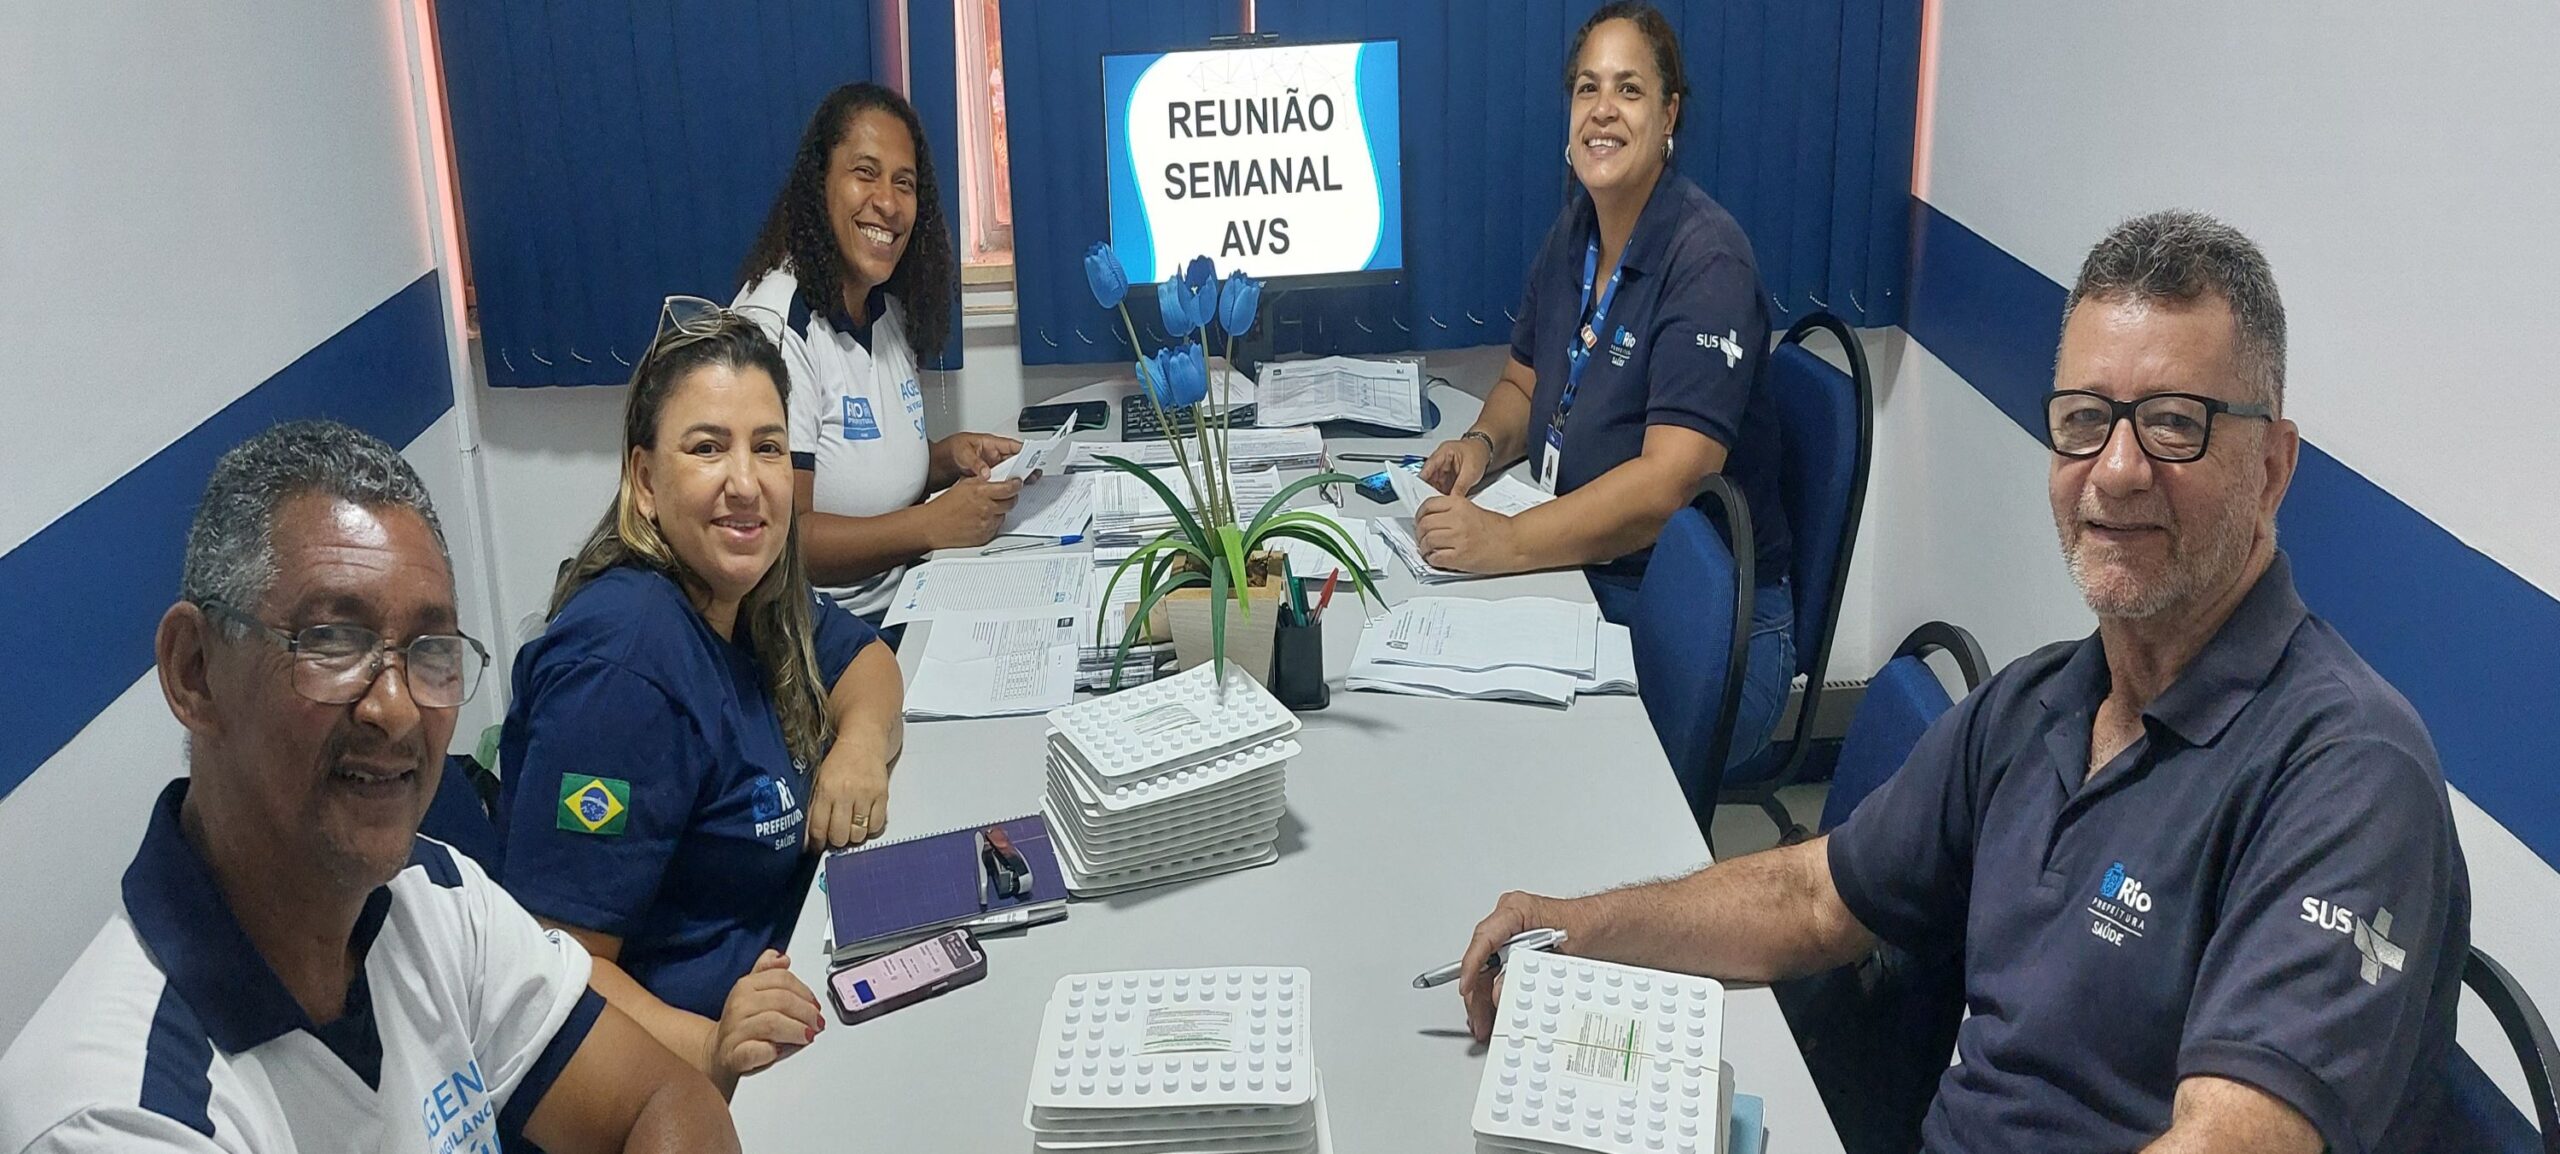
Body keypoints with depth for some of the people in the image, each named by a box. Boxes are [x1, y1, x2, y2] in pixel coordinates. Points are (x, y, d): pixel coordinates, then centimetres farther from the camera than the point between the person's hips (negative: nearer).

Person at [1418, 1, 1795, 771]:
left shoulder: (1706, 258, -16)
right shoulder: (1575, 230, 8)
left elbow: (1668, 481, -26)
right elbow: (1525, 383, 21)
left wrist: (1508, 542, -34)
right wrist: (1485, 443, -1)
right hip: (1578, 580, 7)